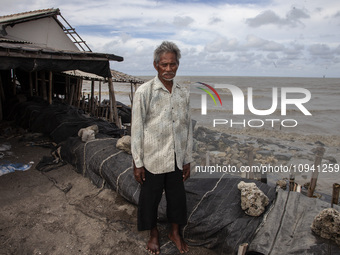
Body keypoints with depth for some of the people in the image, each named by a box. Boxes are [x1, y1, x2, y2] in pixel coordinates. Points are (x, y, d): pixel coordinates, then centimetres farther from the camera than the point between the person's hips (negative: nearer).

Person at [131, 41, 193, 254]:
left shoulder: (183, 93, 1)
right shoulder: (144, 92, -11)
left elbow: (188, 127, 6)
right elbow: (137, 128, -9)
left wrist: (187, 159, 8)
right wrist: (137, 162, -8)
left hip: (176, 159, 4)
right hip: (153, 159, -3)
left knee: (177, 196, 16)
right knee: (150, 198, 13)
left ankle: (175, 232, 41)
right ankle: (154, 234, 39)